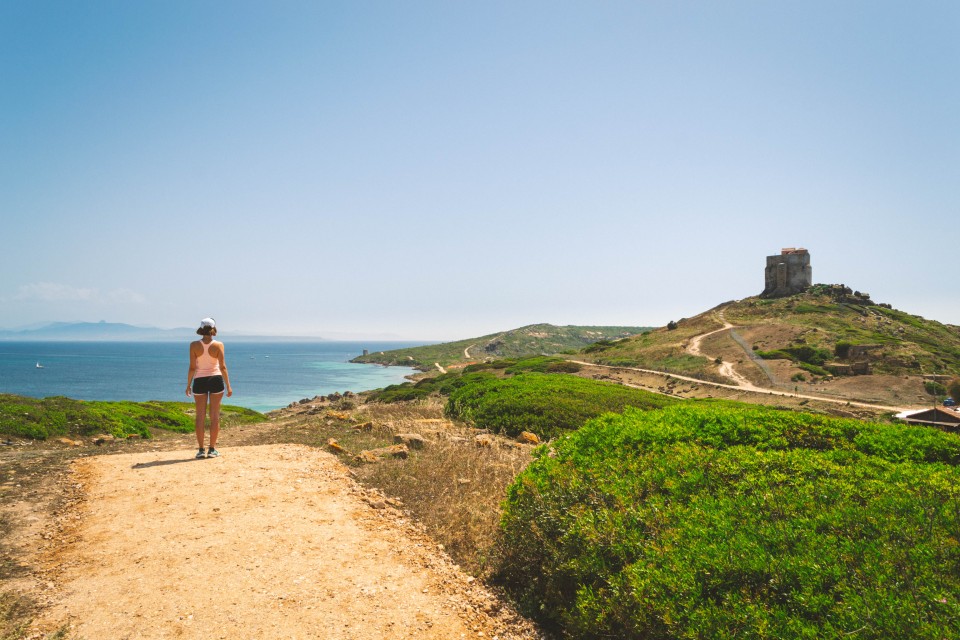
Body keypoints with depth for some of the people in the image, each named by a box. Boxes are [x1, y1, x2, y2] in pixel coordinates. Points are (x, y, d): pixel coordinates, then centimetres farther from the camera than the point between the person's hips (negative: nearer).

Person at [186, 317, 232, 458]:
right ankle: (212, 449, 7)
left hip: (199, 381, 1)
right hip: (216, 380, -1)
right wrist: (228, 386, -4)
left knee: (200, 416, 8)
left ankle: (201, 450, 9)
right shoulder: (218, 345, -7)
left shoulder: (194, 345, -5)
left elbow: (192, 367, -5)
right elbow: (222, 367, -8)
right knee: (215, 415, 6)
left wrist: (188, 385, 5)